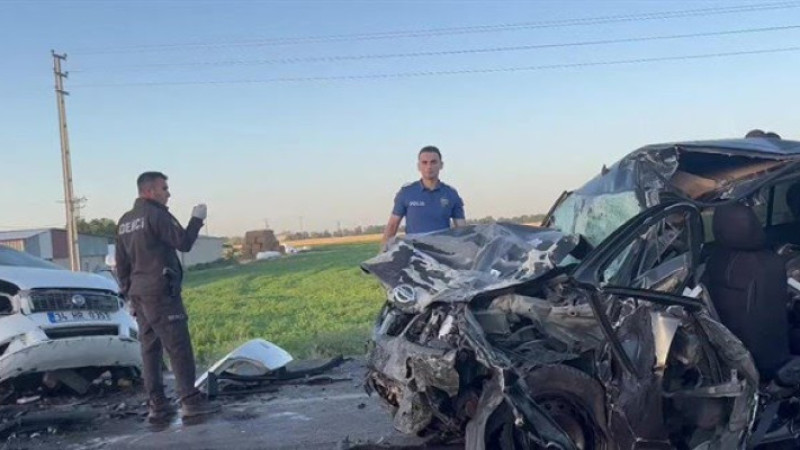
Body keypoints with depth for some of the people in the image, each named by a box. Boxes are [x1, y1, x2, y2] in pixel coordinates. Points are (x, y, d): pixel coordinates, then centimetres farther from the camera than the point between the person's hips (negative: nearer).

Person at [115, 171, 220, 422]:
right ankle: (190, 400, -5)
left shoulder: (125, 222, 16)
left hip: (138, 294, 9)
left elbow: (121, 263, 18)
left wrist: (128, 291, 22)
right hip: (161, 292, -9)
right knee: (178, 347, -6)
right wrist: (197, 219, 1)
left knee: (150, 349, 9)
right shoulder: (156, 215, -10)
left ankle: (156, 404, 11)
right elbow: (184, 242, -13)